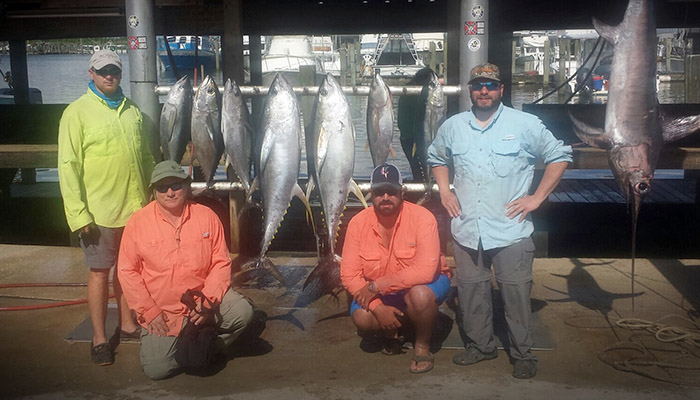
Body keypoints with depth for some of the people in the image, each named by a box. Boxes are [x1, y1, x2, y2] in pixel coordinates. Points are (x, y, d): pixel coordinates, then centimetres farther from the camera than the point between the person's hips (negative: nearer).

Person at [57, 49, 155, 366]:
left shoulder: (132, 111, 10)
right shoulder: (77, 112, -6)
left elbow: (146, 158, 16)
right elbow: (68, 166, -11)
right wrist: (79, 214, -16)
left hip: (136, 207, 5)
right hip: (99, 211, -5)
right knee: (100, 271, 4)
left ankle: (128, 324, 30)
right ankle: (99, 338, 15)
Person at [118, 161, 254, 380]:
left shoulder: (206, 216, -2)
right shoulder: (137, 222, -4)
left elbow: (221, 263, -2)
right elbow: (127, 271, -3)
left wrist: (207, 301, -15)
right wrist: (149, 312, -10)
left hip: (202, 298, 1)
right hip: (161, 312, -1)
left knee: (242, 311, -23)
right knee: (157, 368, -15)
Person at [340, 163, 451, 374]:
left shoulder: (422, 217, -24)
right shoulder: (358, 223, -14)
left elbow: (424, 271, -32)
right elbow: (349, 274, -14)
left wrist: (376, 286, -31)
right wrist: (378, 307, -27)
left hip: (425, 283, -3)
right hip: (379, 294, 3)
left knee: (420, 295, -36)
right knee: (361, 317, -24)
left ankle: (422, 345, -5)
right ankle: (391, 334, 12)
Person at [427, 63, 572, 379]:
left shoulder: (525, 124, -1)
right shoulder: (452, 127, 10)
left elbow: (559, 157, 4)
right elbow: (436, 158, 26)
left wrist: (537, 197, -2)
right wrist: (444, 192, 12)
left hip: (511, 230, -3)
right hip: (467, 230, 4)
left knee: (516, 292, 0)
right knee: (471, 291, 11)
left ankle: (523, 354, 16)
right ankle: (480, 345, 29)